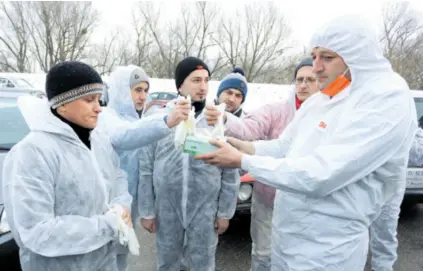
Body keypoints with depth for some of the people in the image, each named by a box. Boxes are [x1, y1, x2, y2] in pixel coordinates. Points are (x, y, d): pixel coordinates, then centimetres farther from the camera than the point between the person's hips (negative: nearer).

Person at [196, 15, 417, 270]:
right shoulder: (316, 101, 7)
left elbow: (319, 175, -27)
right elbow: (283, 147, 13)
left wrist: (242, 161, -21)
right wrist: (243, 146, -6)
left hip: (327, 248, -7)